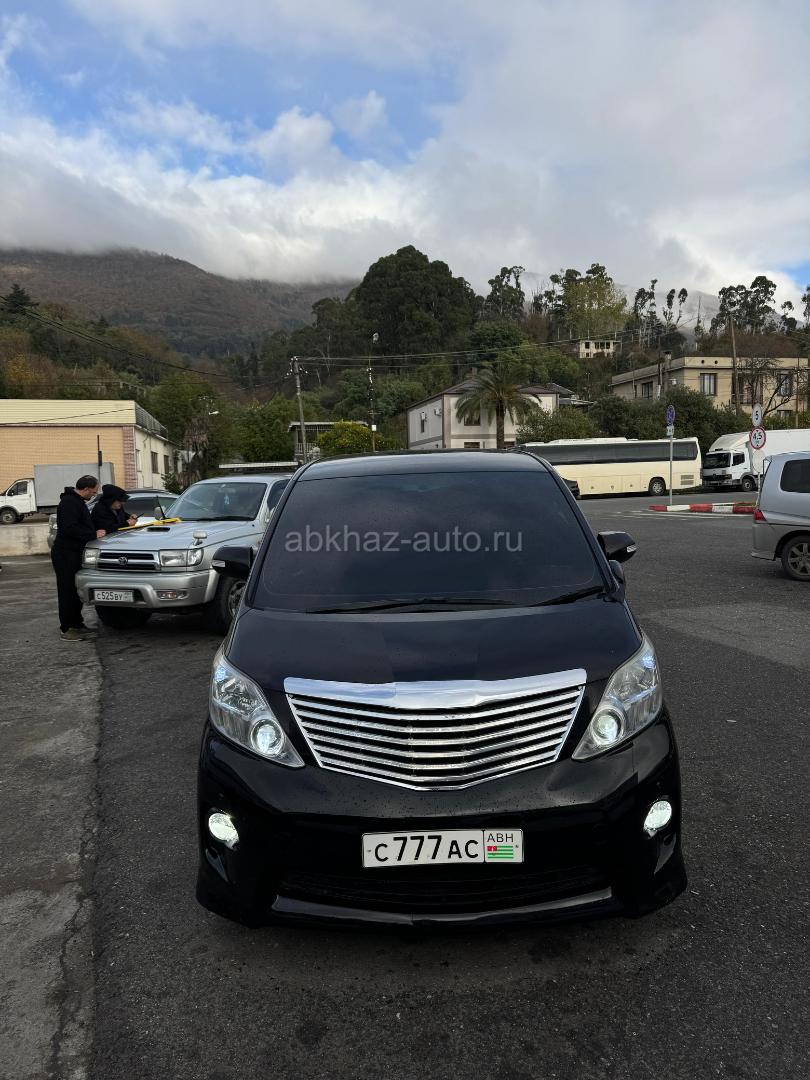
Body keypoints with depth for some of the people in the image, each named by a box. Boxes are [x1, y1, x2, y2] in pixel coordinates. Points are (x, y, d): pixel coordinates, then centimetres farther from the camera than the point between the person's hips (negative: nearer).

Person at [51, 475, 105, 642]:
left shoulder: (77, 501, 16)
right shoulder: (69, 502, -17)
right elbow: (70, 528, -26)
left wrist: (96, 531, 12)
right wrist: (93, 534, -20)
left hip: (75, 553, 10)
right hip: (66, 554, -10)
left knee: (76, 590, 15)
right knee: (68, 591, -5)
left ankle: (76, 624, 24)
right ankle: (67, 629, 0)